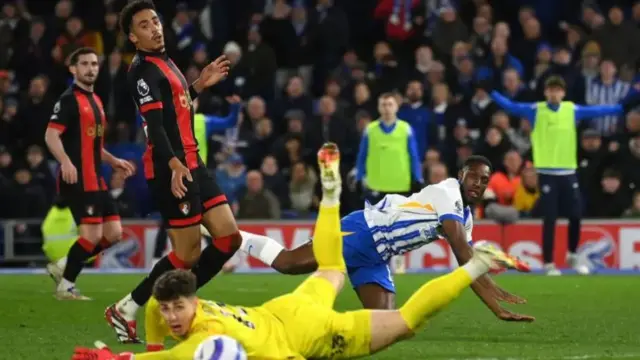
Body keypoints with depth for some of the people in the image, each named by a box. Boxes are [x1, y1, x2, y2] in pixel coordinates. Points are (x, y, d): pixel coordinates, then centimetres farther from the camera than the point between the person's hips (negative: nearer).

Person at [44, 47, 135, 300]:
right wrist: (65, 162, -33)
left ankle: (63, 267, 16)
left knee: (113, 234, 6)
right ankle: (65, 286, 0)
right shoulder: (69, 99, -9)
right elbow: (51, 135, -19)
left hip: (95, 180, 9)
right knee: (92, 234, -13)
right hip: (78, 180, -9)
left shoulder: (95, 100, 19)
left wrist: (113, 161, 24)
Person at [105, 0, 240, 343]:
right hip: (171, 167, -9)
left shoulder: (163, 63, 17)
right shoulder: (143, 70, -12)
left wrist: (199, 84, 24)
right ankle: (126, 309, 3)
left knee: (229, 237, 5)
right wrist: (174, 164, -35)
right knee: (188, 254, -8)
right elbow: (154, 124, -24)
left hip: (190, 162, 9)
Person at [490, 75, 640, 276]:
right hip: (547, 173, -3)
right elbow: (510, 106, -4)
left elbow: (599, 111, 5)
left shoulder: (572, 110, 4)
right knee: (549, 219, -2)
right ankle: (548, 263, 8)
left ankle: (572, 257, 26)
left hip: (568, 172, 3)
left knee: (576, 216, 4)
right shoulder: (535, 110, -3)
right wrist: (490, 92, -12)